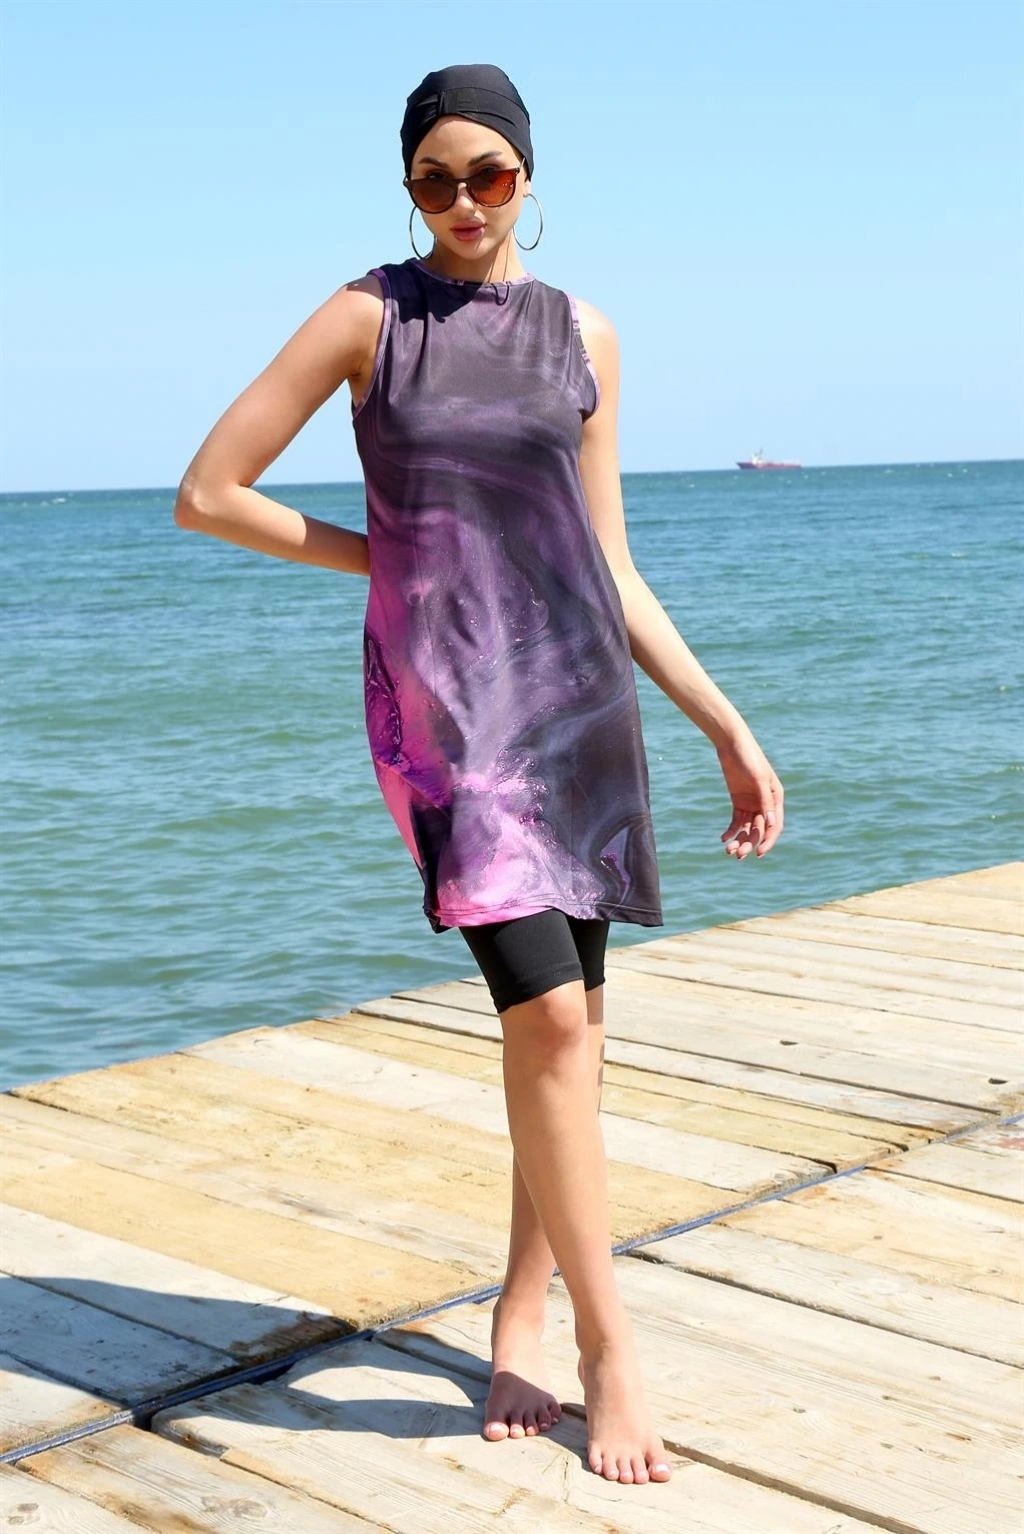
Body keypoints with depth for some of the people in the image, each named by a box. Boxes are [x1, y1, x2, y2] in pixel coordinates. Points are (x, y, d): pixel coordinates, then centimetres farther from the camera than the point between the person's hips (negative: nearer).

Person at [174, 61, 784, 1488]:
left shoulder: (581, 332, 10)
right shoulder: (367, 315, 1)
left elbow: (611, 567, 12)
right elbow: (206, 492, 1)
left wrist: (730, 728, 8)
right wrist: (386, 557, 3)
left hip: (582, 688, 4)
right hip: (445, 702, -4)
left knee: (571, 1019, 5)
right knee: (548, 1016, -14)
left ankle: (523, 1315, 21)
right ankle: (608, 1343, 0)